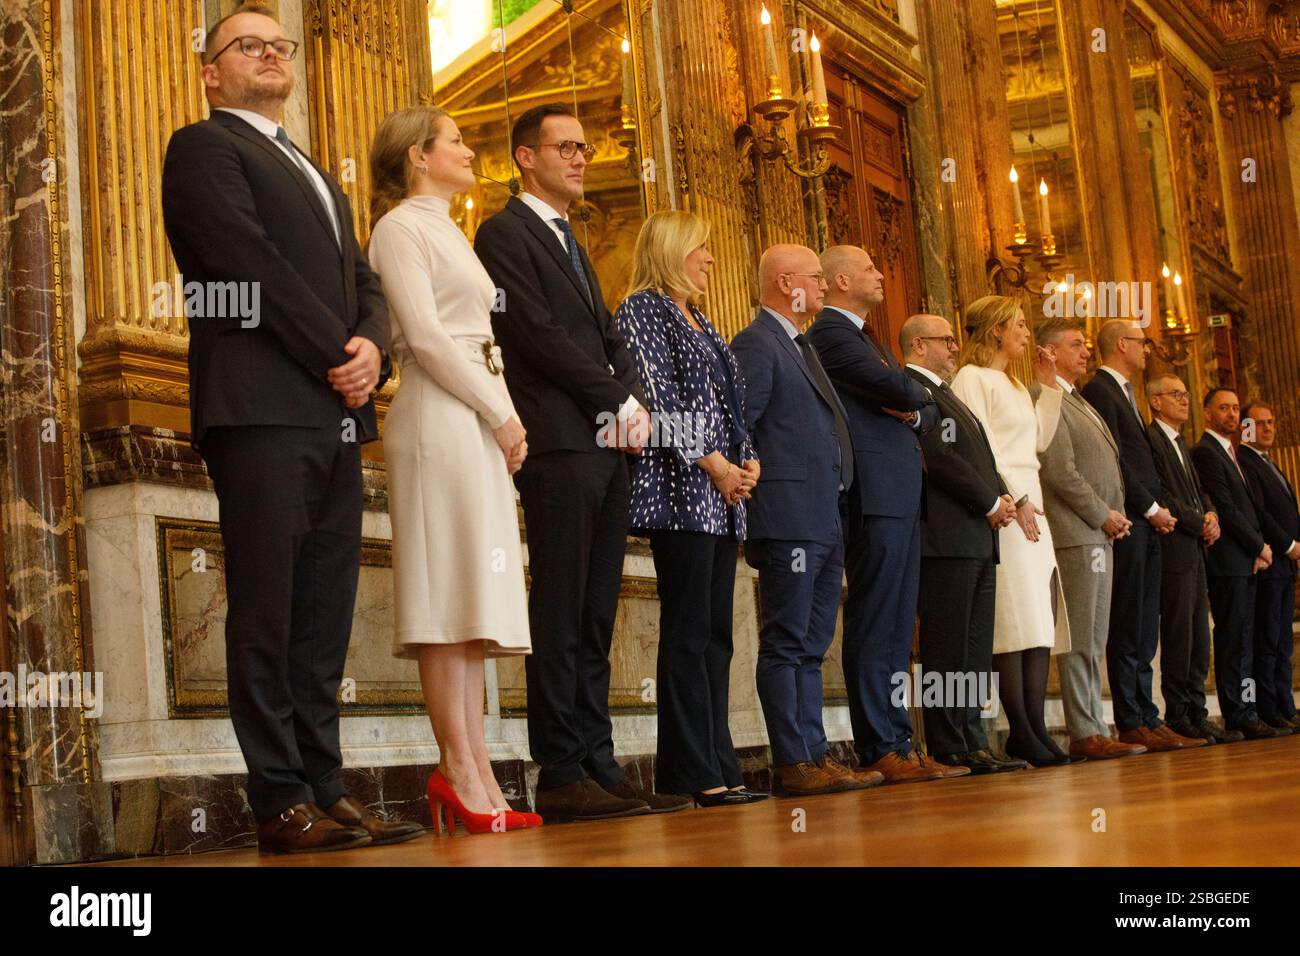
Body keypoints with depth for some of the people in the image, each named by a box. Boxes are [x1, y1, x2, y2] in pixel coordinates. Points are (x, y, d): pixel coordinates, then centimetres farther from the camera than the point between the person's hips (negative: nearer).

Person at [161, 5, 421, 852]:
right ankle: (283, 801, -3)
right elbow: (252, 264, -9)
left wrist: (372, 346, -2)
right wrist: (336, 356, -10)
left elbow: (362, 280, 19)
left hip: (335, 414, 8)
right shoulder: (204, 149, 4)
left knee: (324, 617, 6)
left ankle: (325, 787, 9)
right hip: (262, 408, -8)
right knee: (266, 613, -6)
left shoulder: (316, 175, 29)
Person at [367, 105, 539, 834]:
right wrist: (501, 414, -11)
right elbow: (425, 336, -13)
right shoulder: (401, 226, -2)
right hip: (439, 417, -9)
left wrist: (505, 418, 8)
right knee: (449, 589, -11)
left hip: (478, 421, 9)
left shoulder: (448, 231, 25)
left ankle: (474, 770, 2)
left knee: (474, 595, 3)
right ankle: (458, 769, -10)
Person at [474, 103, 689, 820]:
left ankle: (598, 766, 9)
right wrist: (619, 400, -8)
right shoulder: (505, 234, -2)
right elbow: (539, 333, -12)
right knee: (560, 616, -8)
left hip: (606, 444, 8)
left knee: (595, 618, 6)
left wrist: (636, 404, 1)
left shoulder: (570, 243, 25)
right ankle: (561, 777, -5)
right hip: (559, 444, -8)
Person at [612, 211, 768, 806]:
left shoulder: (699, 323, 23)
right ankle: (695, 774, -9)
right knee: (688, 634, -10)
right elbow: (658, 399, -12)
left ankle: (718, 767, 8)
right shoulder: (641, 310, -2)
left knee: (715, 636, 6)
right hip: (680, 490, -9)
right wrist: (713, 464, -15)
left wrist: (749, 460, 4)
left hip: (722, 497, 9)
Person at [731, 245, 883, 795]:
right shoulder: (756, 344, -8)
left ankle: (816, 755, 15)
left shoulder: (802, 347, 22)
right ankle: (792, 764, -3)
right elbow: (734, 431, -14)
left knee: (810, 647, 11)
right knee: (785, 646, -5)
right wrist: (753, 504, -15)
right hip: (788, 519, -10)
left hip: (824, 522, 10)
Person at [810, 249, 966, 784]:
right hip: (874, 496, -10)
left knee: (896, 631, 9)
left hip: (902, 498, 10)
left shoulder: (863, 337, 24)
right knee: (874, 627, -9)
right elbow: (898, 388, -18)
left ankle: (899, 746, 12)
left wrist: (914, 412, -1)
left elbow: (926, 409, 22)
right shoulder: (831, 333, -7)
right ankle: (880, 751, -7)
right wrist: (916, 397, 5)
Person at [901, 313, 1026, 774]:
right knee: (948, 649, -8)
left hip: (978, 536, 10)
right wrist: (991, 503, -9)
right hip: (947, 537, -10)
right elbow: (939, 457, -16)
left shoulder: (945, 393, 26)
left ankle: (972, 743, 12)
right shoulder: (913, 388, -7)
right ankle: (949, 751, -6)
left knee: (975, 650, 9)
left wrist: (1001, 498, 7)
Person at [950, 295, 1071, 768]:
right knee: (1015, 618, -12)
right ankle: (1021, 732, -11)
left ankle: (1035, 727, 1)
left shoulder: (1014, 384, 25)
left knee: (1042, 617, 2)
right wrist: (1015, 499, -14)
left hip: (1029, 505, 9)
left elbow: (1040, 438, 18)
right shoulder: (972, 377, -3)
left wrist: (1053, 384, 19)